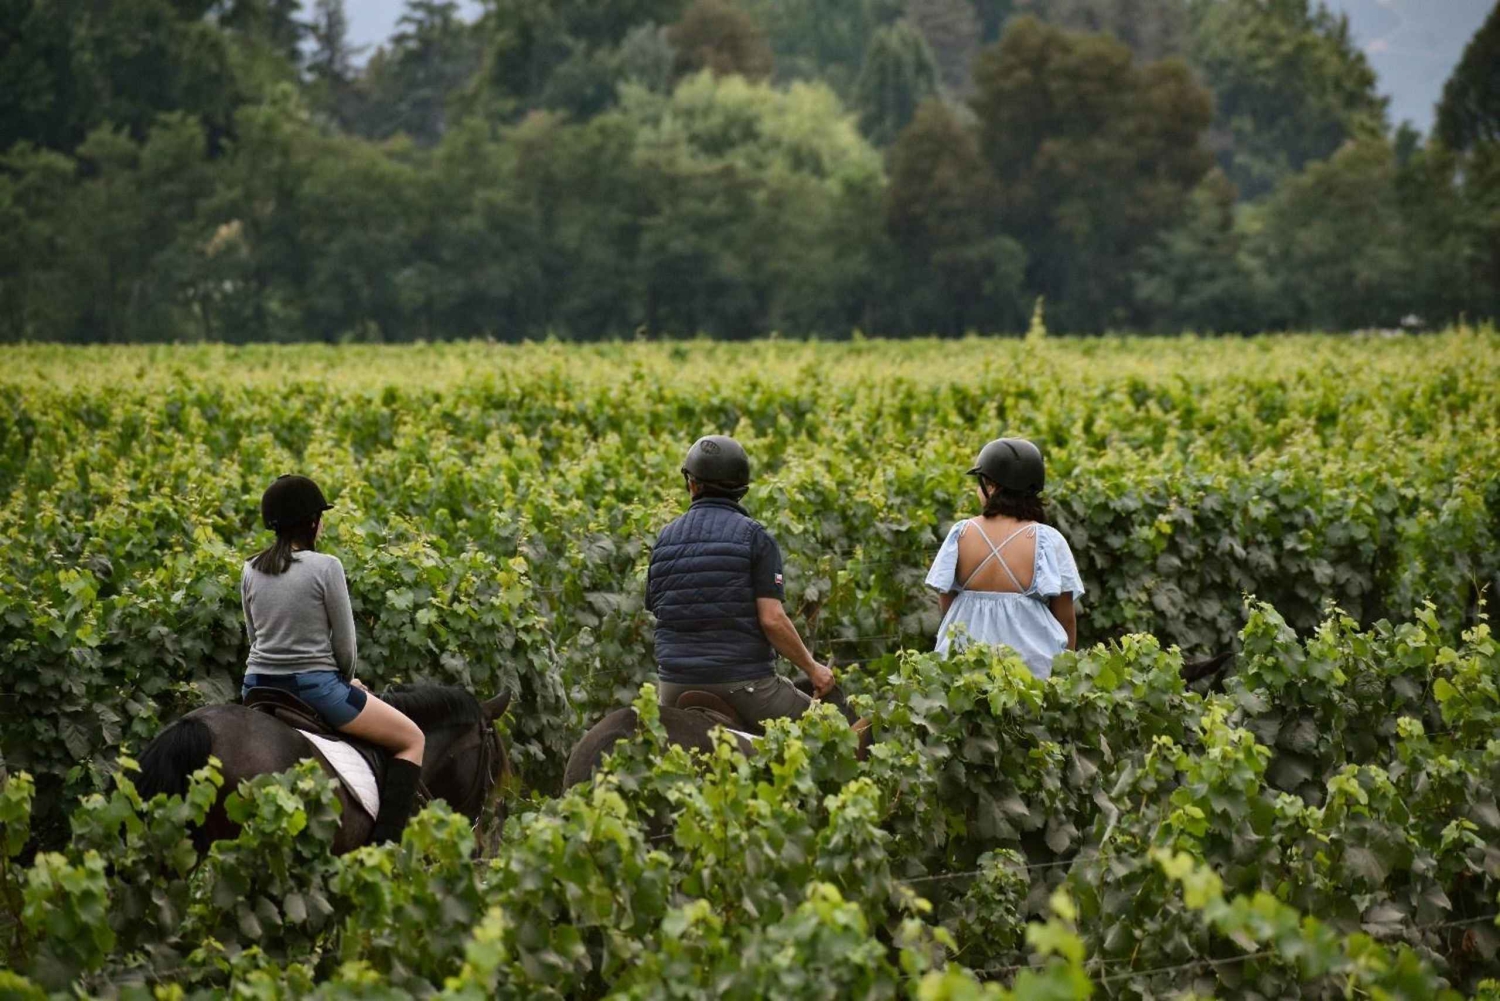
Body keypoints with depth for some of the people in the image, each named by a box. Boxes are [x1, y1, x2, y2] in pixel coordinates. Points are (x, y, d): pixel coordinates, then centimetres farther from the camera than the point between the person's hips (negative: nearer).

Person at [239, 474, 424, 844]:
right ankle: (383, 840, -5)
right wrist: (346, 679, 15)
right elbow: (344, 644, -7)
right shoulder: (326, 567, -12)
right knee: (412, 739, 8)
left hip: (258, 688, 6)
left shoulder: (251, 570, 4)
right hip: (315, 687, -6)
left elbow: (254, 635, 12)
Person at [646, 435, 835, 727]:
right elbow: (772, 619, -14)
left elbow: (656, 611, 12)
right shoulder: (755, 537, -6)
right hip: (743, 682, -4)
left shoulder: (665, 539, 7)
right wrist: (812, 668, -1)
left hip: (676, 684, 4)